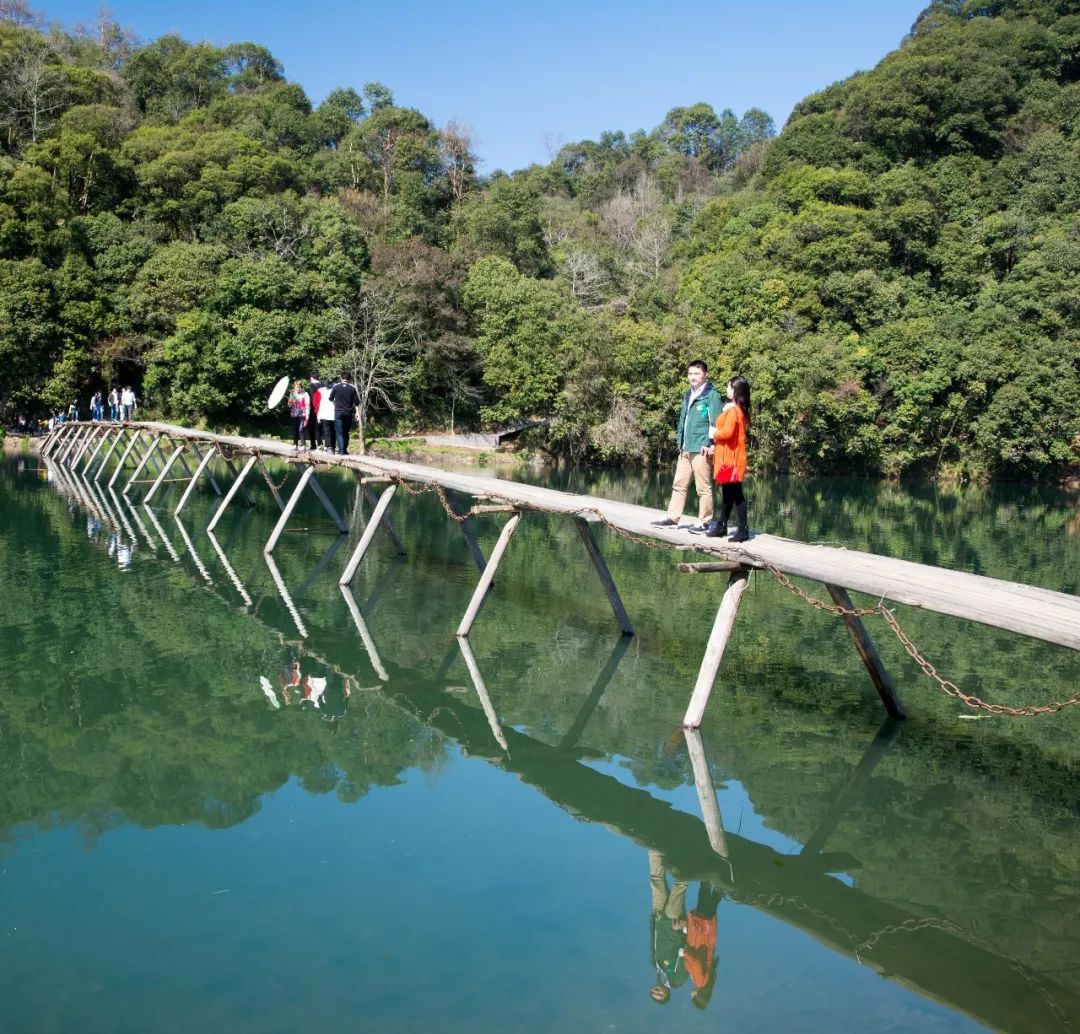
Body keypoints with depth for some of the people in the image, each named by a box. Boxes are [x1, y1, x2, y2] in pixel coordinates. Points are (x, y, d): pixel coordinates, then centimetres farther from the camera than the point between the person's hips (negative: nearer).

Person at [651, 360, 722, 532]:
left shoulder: (711, 395, -7)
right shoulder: (688, 395, 18)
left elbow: (715, 422, -12)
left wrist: (710, 444, -16)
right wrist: (680, 441, 13)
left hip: (701, 449, -8)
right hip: (685, 449, 8)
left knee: (703, 487, 0)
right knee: (679, 485, 9)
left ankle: (704, 522, 6)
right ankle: (672, 518, 14)